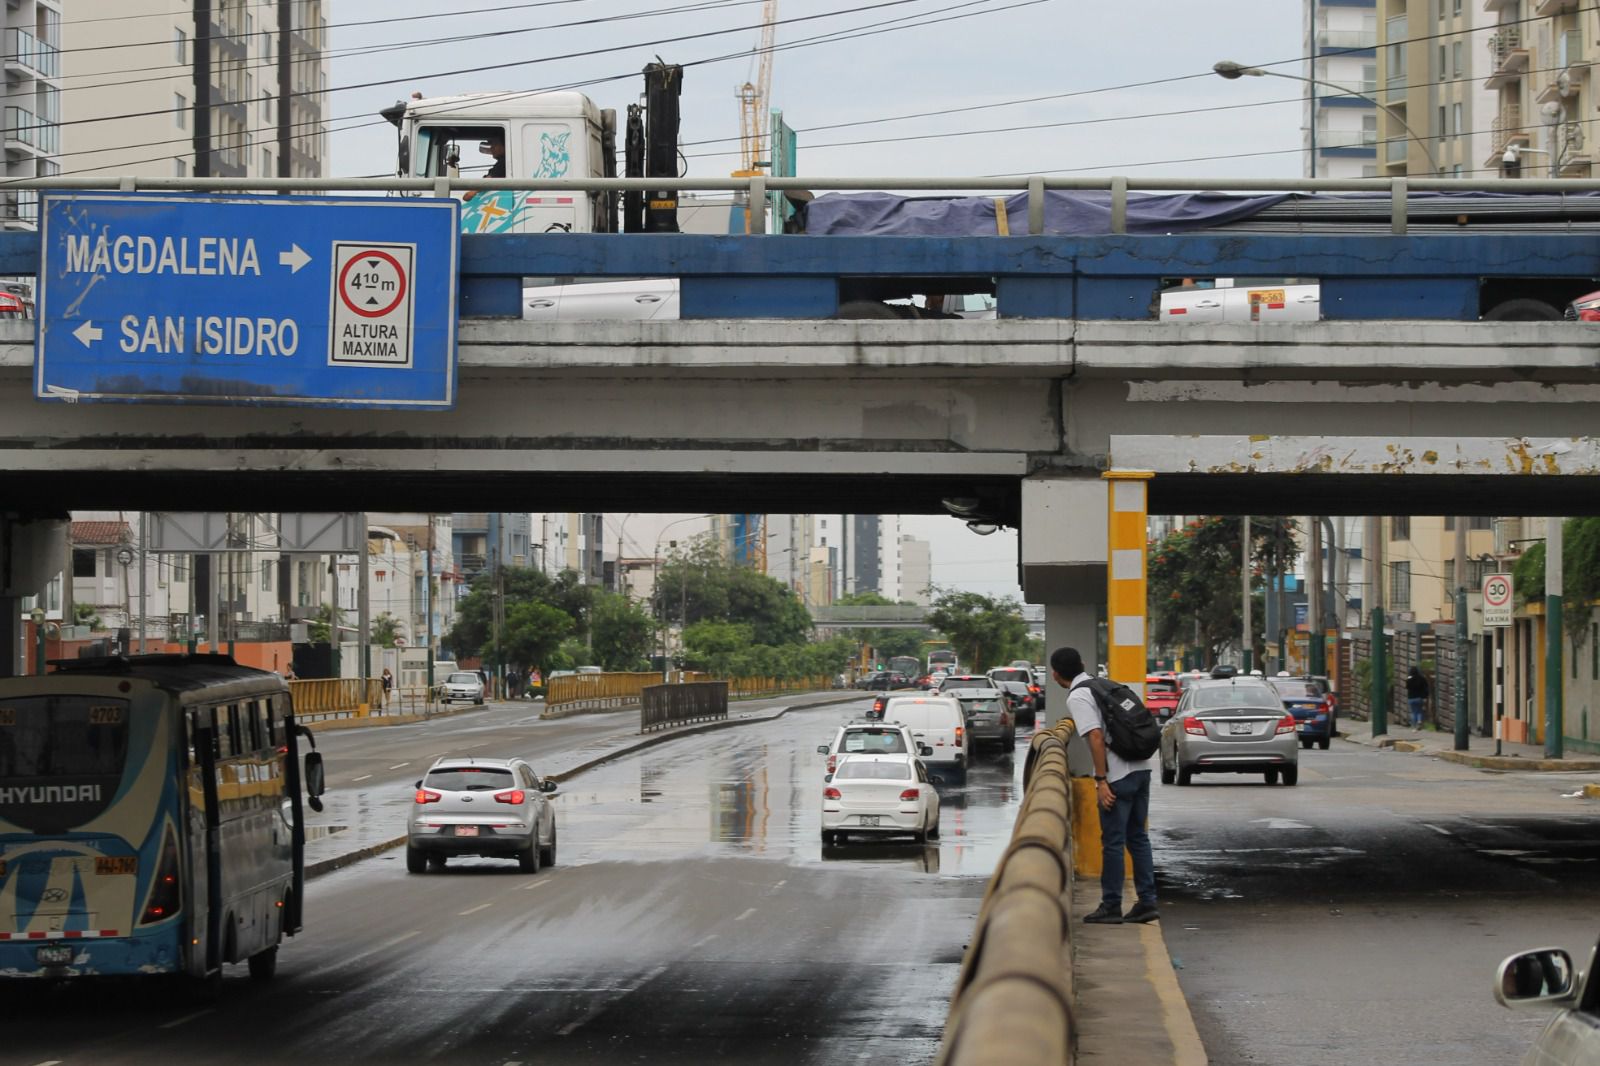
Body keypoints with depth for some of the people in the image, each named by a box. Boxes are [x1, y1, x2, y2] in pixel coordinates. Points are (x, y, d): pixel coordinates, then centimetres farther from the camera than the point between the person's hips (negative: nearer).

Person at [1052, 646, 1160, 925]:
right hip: (1142, 766, 8)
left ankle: (1111, 906, 4)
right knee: (1138, 837, 13)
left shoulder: (1078, 697, -9)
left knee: (1113, 841, 0)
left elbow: (1096, 737, -18)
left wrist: (1101, 781, -17)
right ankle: (1147, 902, 13)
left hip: (1118, 774, -8)